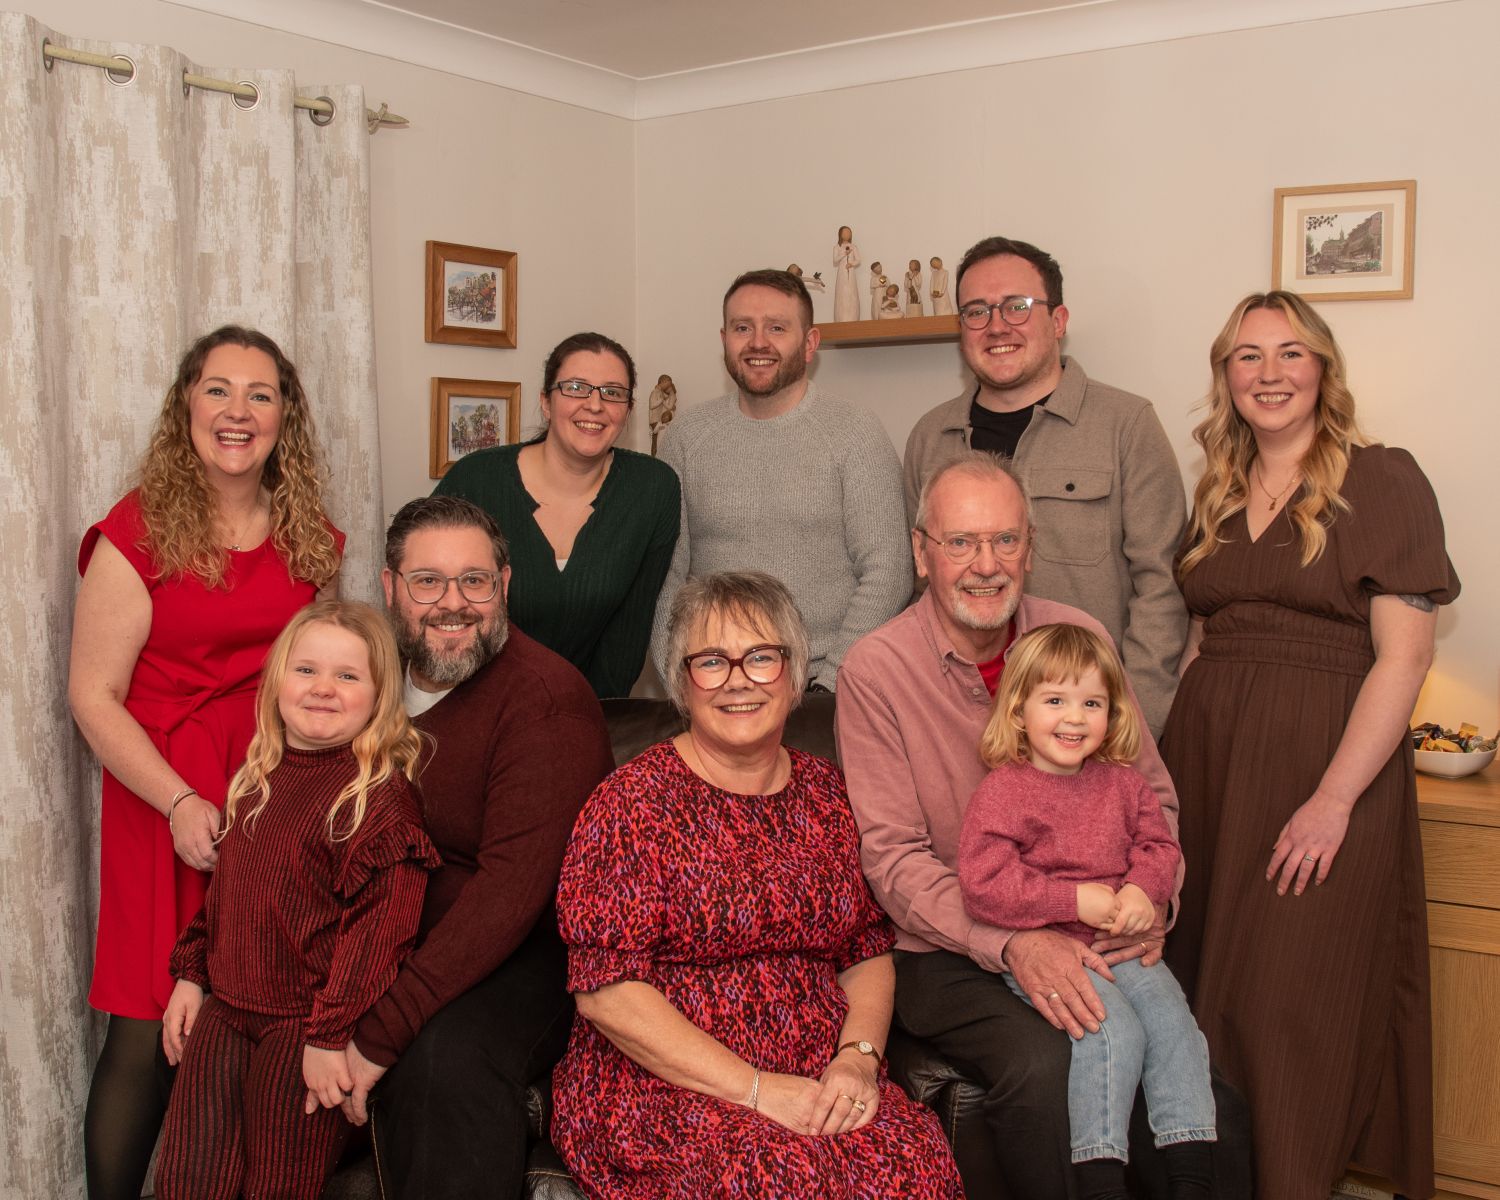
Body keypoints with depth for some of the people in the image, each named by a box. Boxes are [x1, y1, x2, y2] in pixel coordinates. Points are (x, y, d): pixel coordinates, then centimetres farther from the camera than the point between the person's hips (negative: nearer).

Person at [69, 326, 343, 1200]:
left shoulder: (310, 537, 9)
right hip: (169, 802, -4)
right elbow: (94, 697, -8)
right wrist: (182, 805, -17)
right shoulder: (138, 534, -6)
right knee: (150, 1032, -1)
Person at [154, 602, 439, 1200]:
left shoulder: (380, 791, -16)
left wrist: (332, 1035, -24)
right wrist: (191, 974, 15)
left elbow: (378, 924, -22)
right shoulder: (255, 779, 10)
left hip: (303, 1030, -7)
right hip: (225, 1011, 7)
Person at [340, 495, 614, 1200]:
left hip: (527, 952, -7)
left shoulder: (547, 698, -17)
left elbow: (513, 887, -25)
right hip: (389, 941, 7)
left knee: (446, 1055, -36)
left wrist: (379, 1034, -29)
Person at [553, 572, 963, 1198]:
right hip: (659, 1084, -5)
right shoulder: (633, 801, -5)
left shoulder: (827, 793, 11)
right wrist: (755, 1088, -16)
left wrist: (859, 1055, -6)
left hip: (821, 1085, 5)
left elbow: (868, 953, 15)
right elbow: (605, 990, -12)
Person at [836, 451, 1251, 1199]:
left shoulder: (1081, 640, 5)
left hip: (1093, 940, 3)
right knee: (1040, 1066, -30)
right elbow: (891, 856, -10)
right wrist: (1012, 944, -23)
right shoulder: (875, 670, -7)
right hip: (950, 951, -3)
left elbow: (1151, 792, 12)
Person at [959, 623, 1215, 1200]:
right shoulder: (1001, 791, -9)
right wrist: (1077, 901, -19)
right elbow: (983, 887, -18)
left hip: (1123, 945, 6)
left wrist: (1142, 891, -10)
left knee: (1174, 1022, -10)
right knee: (1114, 1030, -24)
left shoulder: (1123, 784, 10)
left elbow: (1159, 845, 14)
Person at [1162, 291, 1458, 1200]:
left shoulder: (1383, 482, -5)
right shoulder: (1217, 495, 13)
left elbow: (1403, 656, -11)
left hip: (1329, 759, -5)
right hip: (1210, 758, 6)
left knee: (1295, 1001, -3)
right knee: (1207, 982, 9)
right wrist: (1172, 761, 8)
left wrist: (1334, 799, -18)